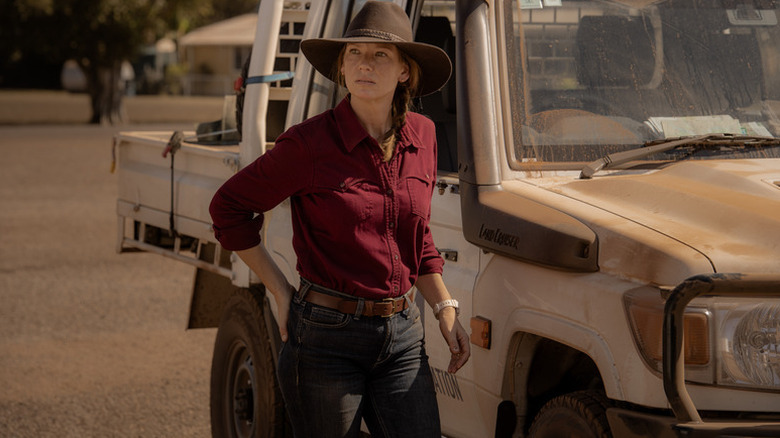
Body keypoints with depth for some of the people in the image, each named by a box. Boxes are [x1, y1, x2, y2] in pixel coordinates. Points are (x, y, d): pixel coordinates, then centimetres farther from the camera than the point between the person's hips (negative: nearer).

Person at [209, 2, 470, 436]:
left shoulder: (421, 136, 4)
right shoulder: (311, 143, -11)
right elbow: (229, 206, -1)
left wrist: (446, 309, 10)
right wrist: (281, 291, -2)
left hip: (403, 337, 4)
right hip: (327, 338, -4)